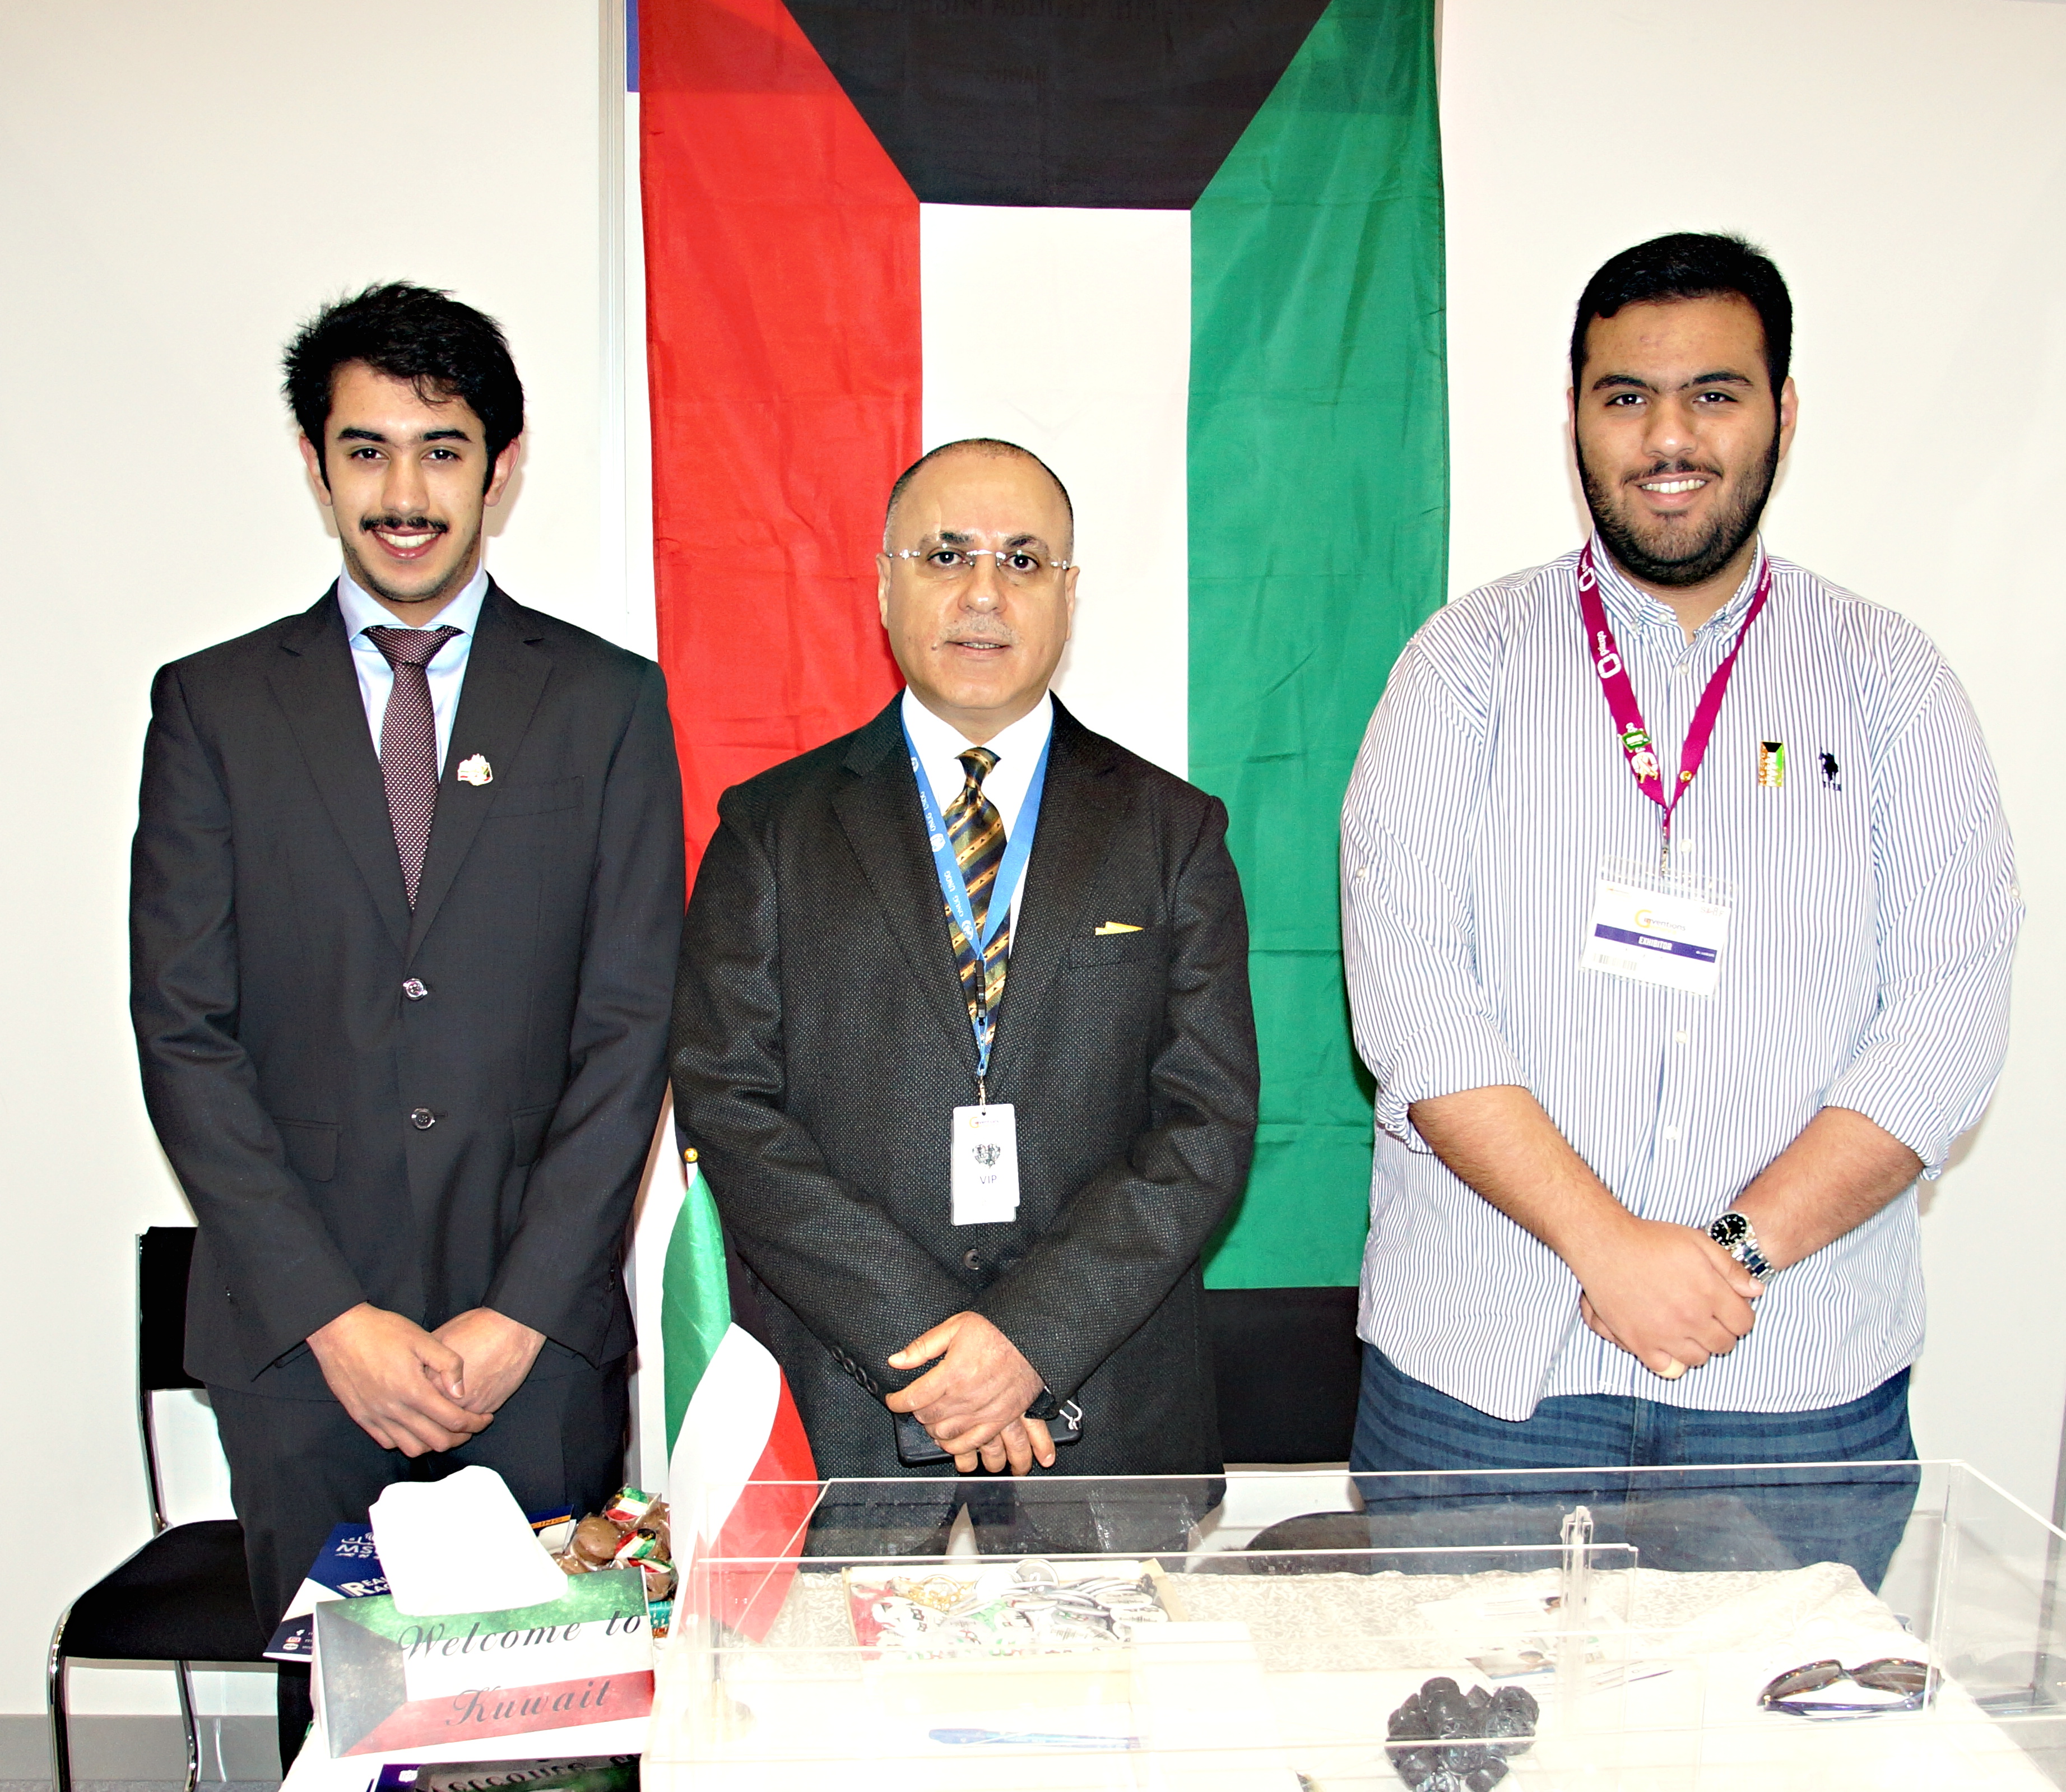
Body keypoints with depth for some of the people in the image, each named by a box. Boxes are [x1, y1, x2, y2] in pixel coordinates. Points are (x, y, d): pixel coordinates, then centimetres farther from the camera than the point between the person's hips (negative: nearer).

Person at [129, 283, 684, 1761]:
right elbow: (184, 1034, -1)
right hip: (295, 1339, 1)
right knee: (335, 1708, 12)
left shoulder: (608, 703, 2)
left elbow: (632, 1028, -3)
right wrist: (330, 1315, -9)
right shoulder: (213, 706, 4)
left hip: (541, 1336, 0)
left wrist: (521, 1314, -9)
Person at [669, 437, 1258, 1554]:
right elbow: (724, 1104, -4)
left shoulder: (1172, 831, 5)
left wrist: (1034, 1334, -13)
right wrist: (921, 1335, -13)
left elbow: (1210, 1119, -1)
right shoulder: (770, 827, 4)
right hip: (840, 1410, 0)